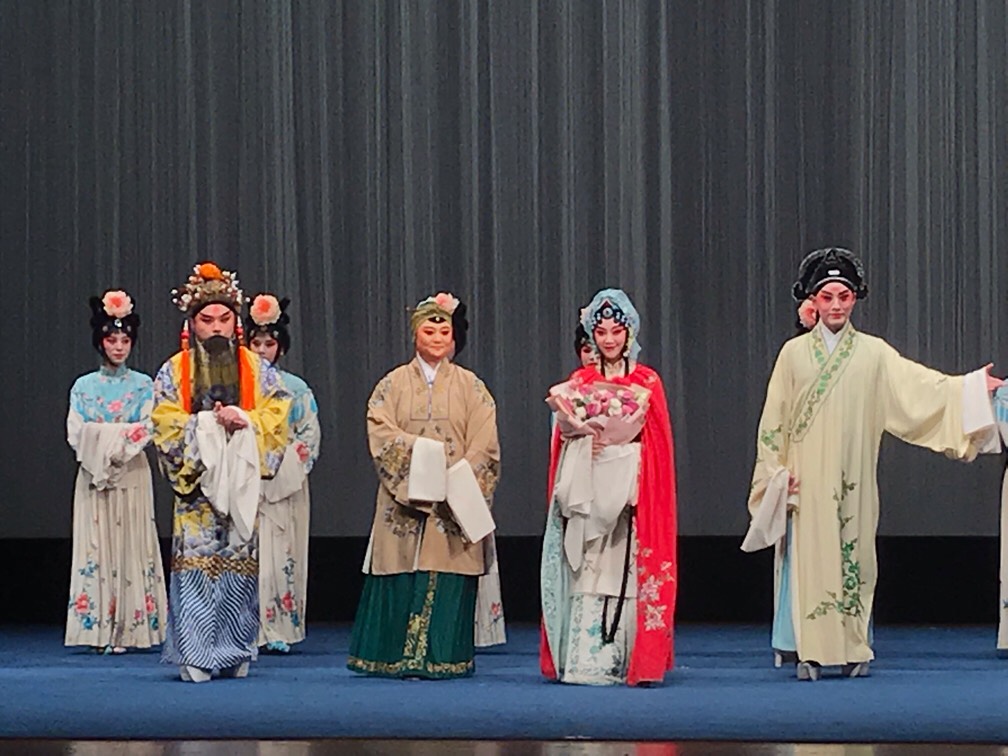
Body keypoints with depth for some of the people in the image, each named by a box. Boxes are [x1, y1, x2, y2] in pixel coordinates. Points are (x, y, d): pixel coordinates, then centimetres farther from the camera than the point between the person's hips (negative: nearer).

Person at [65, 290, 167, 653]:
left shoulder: (143, 386, 6)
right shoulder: (84, 386, 9)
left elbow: (146, 431, -2)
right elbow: (76, 433, 1)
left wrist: (102, 436, -11)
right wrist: (122, 434, -10)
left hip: (132, 475, -1)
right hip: (93, 475, 1)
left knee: (131, 546, -4)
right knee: (96, 547, -2)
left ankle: (129, 629, -4)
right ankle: (100, 629, -2)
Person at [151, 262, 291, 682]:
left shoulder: (255, 367, 11)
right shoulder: (173, 371, 8)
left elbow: (277, 414, 4)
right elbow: (165, 423, -1)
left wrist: (244, 419, -14)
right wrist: (209, 422, -13)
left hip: (242, 484, 1)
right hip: (196, 481, -1)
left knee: (240, 564, 1)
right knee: (197, 564, -8)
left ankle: (235, 653, 9)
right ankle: (195, 656, -7)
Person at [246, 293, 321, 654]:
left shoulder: (296, 388, 9)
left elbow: (310, 434, 5)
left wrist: (282, 462, -8)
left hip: (285, 483, 1)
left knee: (282, 553, -2)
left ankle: (281, 629, 0)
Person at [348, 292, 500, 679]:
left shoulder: (470, 386, 10)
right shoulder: (393, 384, 11)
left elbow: (483, 444, 3)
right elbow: (379, 432, -1)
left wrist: (457, 480, -11)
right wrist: (423, 451, -14)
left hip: (455, 499, 0)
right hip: (404, 498, 0)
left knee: (449, 582, -4)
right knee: (402, 579, -4)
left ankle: (444, 658, -1)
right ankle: (398, 658, 1)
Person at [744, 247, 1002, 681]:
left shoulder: (872, 353, 7)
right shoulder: (794, 353, 6)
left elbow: (921, 385, 0)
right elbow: (774, 419, 7)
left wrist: (972, 388, -11)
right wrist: (777, 471, 0)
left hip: (851, 482, 1)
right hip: (806, 480, -1)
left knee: (854, 557, 2)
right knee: (808, 560, -6)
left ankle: (854, 651, 8)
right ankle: (808, 653, -4)